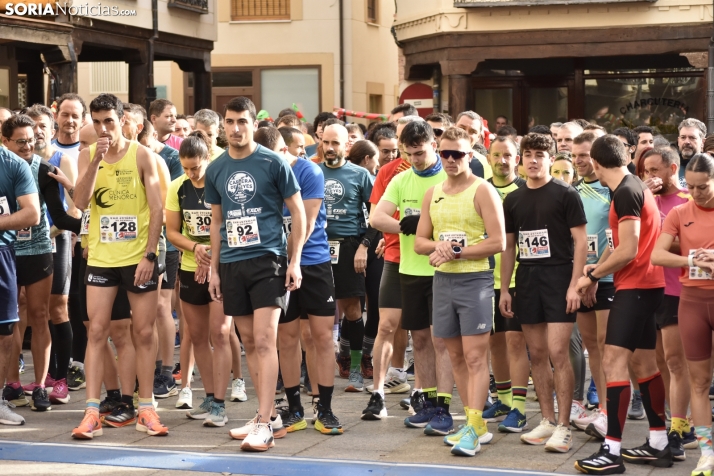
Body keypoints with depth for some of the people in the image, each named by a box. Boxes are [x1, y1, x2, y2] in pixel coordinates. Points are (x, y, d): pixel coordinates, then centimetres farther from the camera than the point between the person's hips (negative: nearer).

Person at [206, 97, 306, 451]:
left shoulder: (273, 163, -4)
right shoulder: (215, 170, 9)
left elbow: (298, 212, 0)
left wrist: (295, 261, -7)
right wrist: (214, 268, 12)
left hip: (267, 260, -5)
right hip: (231, 264, 5)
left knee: (264, 341, -12)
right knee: (249, 343, 10)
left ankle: (264, 425, -13)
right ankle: (264, 413, 21)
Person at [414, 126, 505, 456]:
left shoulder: (482, 191, -6)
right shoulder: (433, 194, 12)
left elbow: (498, 242, -13)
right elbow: (419, 242, 13)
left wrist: (457, 252, -15)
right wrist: (438, 246, -9)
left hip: (475, 280, -6)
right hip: (442, 280, 6)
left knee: (475, 357, -9)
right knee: (456, 357, 9)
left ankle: (473, 429, -10)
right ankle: (476, 424, 18)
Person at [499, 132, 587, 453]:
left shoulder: (565, 195, -3)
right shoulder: (513, 200, 11)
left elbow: (580, 241, -6)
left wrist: (574, 285, -14)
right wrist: (504, 289, 9)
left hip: (558, 280, -5)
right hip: (527, 282, 5)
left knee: (557, 353, -10)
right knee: (537, 354, 8)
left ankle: (563, 427, -6)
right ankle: (547, 421, 17)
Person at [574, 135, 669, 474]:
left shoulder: (626, 193, -17)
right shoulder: (635, 187, 13)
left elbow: (628, 251, -20)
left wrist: (592, 274, -10)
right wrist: (599, 268, 13)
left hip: (635, 286, -10)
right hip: (645, 285, 10)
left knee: (614, 361, -12)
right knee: (642, 362, 15)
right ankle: (659, 445, 21)